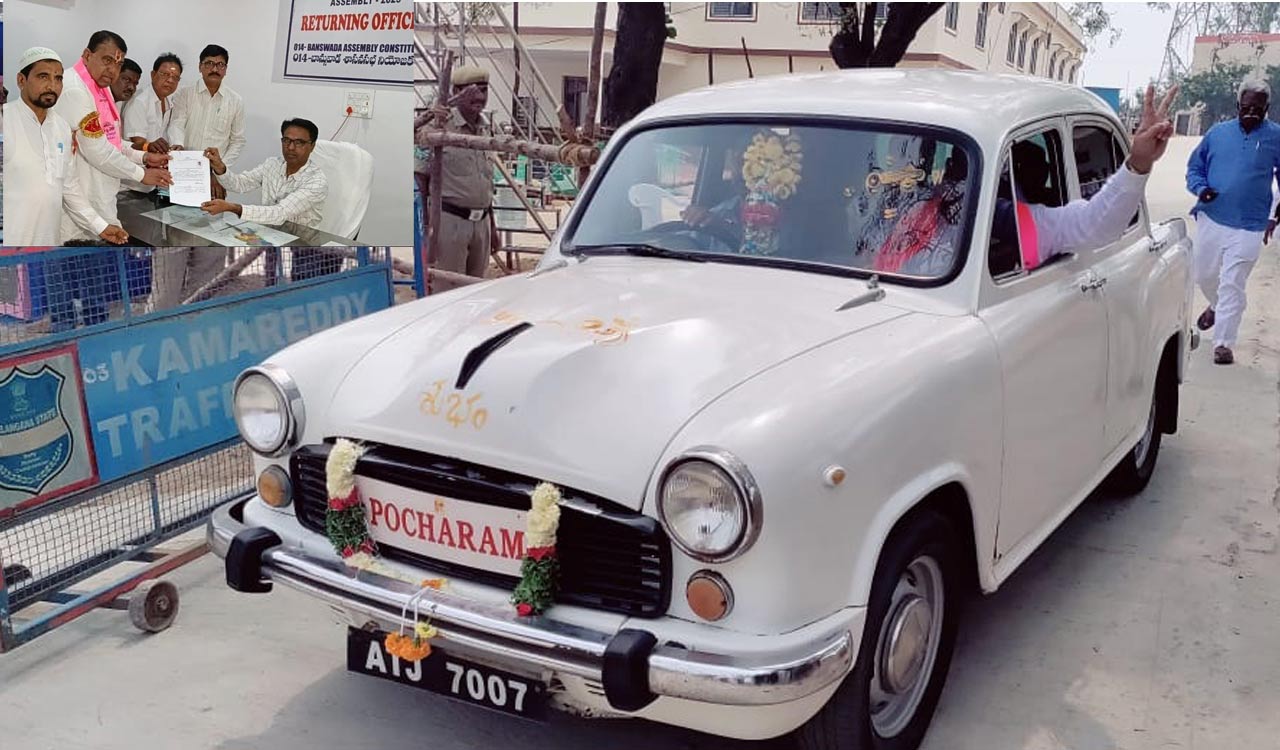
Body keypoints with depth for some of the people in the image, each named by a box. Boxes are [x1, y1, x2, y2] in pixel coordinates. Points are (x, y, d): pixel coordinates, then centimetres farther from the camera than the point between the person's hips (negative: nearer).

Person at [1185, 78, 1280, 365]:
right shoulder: (1217, 133, 4)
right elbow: (1194, 167, 11)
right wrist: (1200, 188, -10)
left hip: (1249, 227, -3)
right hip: (1211, 219, 3)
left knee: (1232, 285, -6)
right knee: (1204, 274, 18)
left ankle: (1223, 343, 0)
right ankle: (1217, 305, 50)